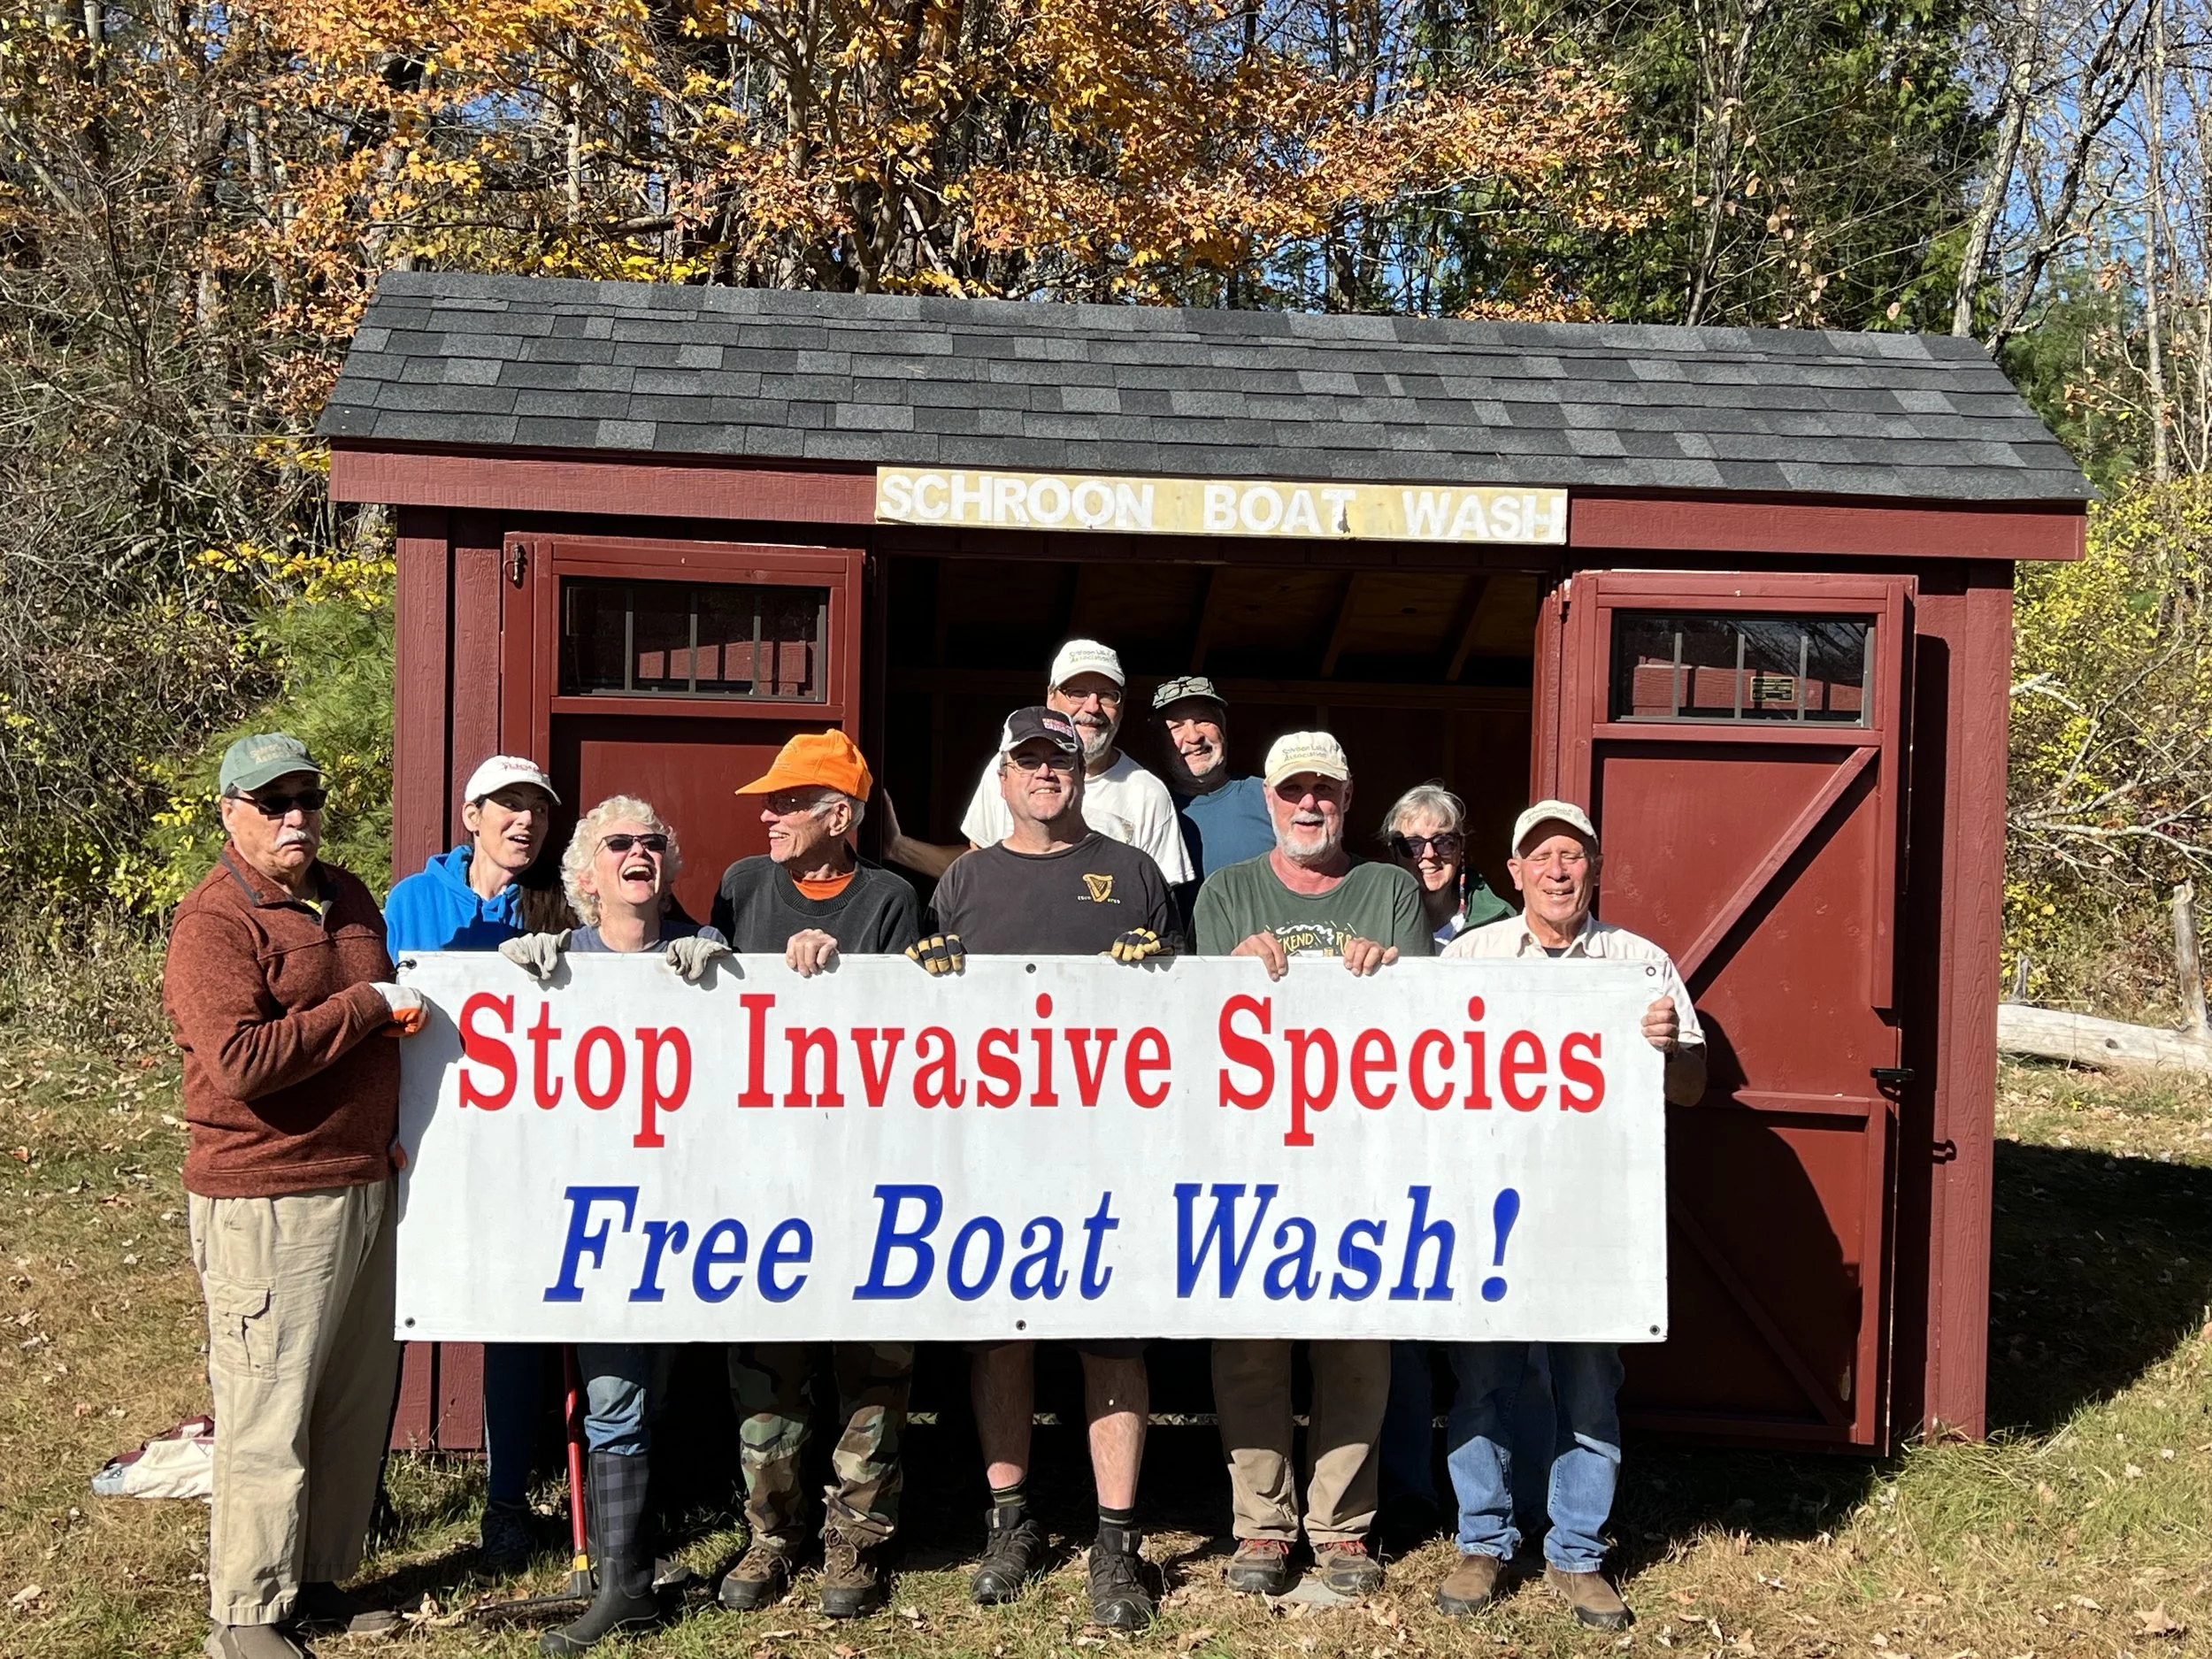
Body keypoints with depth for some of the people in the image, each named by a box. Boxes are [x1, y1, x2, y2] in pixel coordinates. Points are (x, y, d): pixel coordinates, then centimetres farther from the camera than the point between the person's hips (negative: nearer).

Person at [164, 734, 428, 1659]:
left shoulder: (347, 897, 13)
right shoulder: (214, 922, -12)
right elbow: (243, 1063, -24)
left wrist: (396, 1125, 18)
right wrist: (366, 1006, -17)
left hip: (369, 1184, 8)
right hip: (269, 1200, -8)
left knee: (359, 1401, 14)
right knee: (267, 1413, -1)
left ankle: (320, 1582, 28)